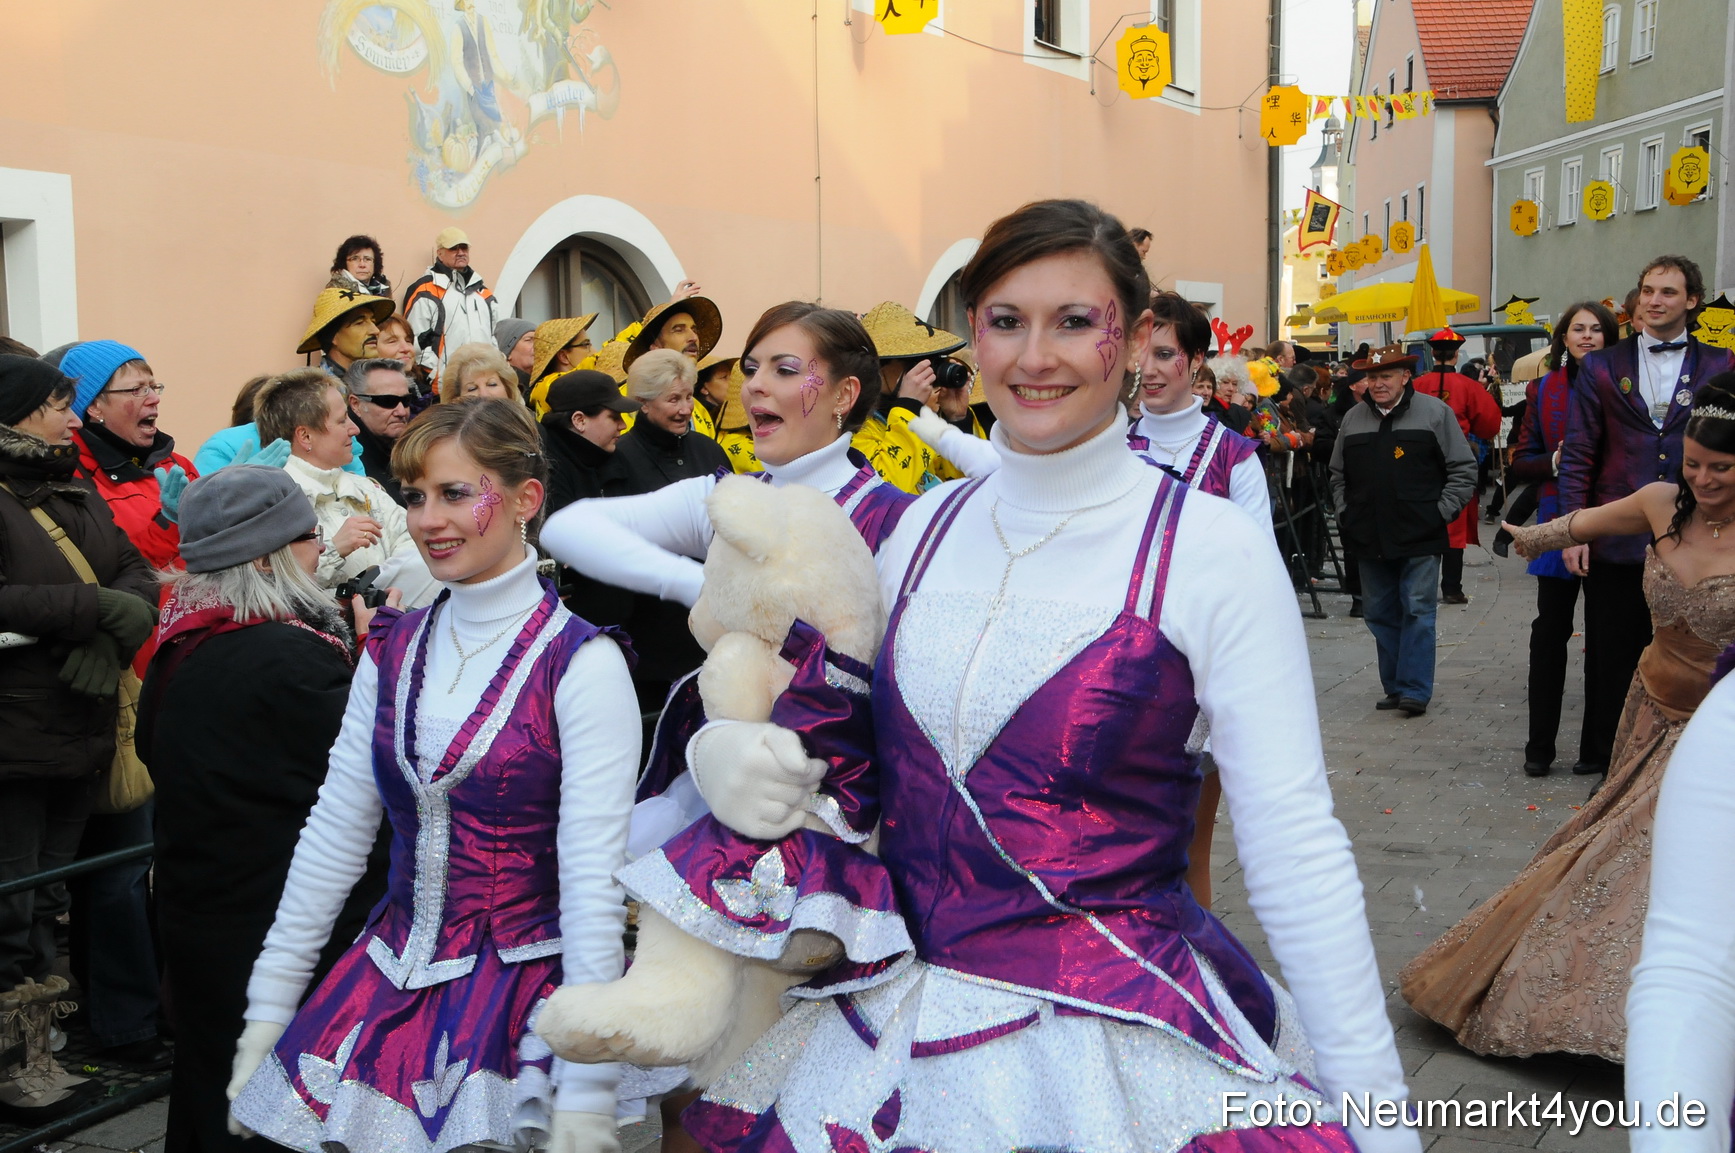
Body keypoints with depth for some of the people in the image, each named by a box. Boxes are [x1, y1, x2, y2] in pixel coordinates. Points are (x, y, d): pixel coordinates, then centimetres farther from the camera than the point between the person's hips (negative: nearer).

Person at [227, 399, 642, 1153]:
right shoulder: (393, 650, 4)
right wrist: (267, 1013, 6)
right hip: (390, 985, 5)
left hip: (522, 995, -5)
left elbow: (593, 882, -17)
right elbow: (333, 833, 7)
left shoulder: (580, 664, -13)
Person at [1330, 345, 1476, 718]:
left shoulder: (1435, 413, -1)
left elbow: (1463, 470, 0)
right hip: (1369, 539, 5)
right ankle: (1394, 687, 18)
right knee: (1380, 615, 9)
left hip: (1419, 537, -4)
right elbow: (1338, 474, 22)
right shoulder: (1353, 418, 11)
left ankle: (1415, 690, -1)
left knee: (1418, 612, -5)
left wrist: (1441, 512, -6)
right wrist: (1345, 514, 11)